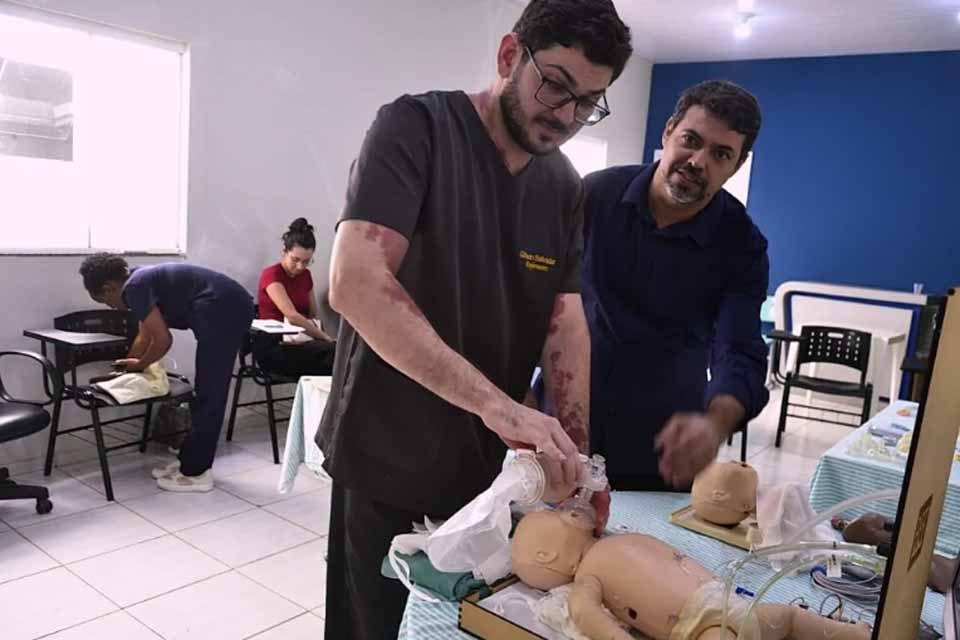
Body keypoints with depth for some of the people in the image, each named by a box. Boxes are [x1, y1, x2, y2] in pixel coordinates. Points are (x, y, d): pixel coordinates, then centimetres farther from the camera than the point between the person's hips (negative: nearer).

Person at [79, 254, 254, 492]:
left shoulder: (134, 287, -4)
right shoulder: (142, 279, 25)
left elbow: (163, 340, -8)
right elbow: (145, 336, 38)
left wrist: (140, 365, 10)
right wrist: (126, 366, 47)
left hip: (221, 311, -10)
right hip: (235, 306, 10)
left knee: (208, 395, -1)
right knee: (209, 394, 17)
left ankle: (196, 473, 9)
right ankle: (189, 461, 28)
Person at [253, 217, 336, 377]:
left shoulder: (306, 275, 14)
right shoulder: (271, 275, -8)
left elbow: (313, 315, 19)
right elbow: (291, 316, -20)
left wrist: (322, 337, -3)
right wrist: (326, 338, -21)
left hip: (300, 341, 6)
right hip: (272, 346, -6)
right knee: (332, 352, -34)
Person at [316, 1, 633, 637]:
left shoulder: (564, 188, 4)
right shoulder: (418, 126, -15)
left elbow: (567, 324, 0)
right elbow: (355, 283, -29)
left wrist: (577, 453, -14)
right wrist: (495, 403, -34)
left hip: (493, 465, 6)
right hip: (390, 463, -5)